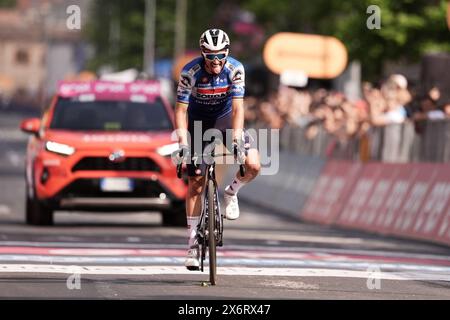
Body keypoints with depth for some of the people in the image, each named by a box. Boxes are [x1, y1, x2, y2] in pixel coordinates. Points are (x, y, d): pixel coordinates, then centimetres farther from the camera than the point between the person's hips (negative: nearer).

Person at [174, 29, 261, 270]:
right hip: (198, 122, -1)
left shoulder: (235, 69, -23)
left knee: (253, 165, -23)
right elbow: (180, 110, -24)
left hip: (225, 118, 1)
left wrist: (236, 139, -38)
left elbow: (237, 107, -26)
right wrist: (183, 143, -35)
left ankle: (231, 192, 9)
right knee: (196, 182, -3)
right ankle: (193, 240, 5)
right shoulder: (190, 72, -25)